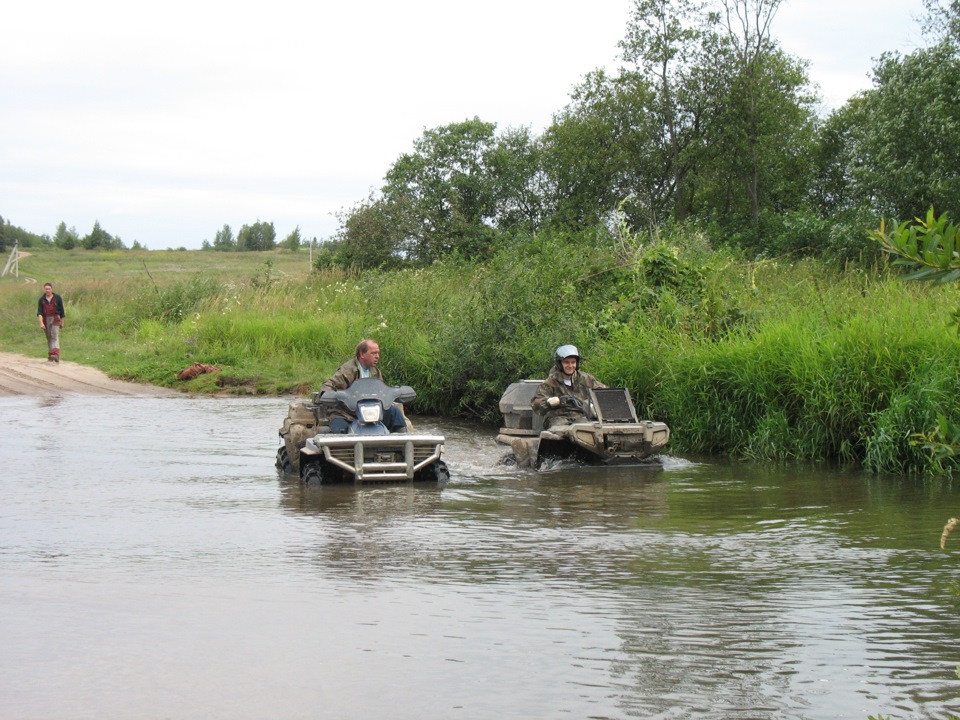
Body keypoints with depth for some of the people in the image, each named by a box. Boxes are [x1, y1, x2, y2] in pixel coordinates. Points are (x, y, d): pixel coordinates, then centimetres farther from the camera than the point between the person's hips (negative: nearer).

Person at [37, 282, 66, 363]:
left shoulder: (57, 298, -2)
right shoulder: (42, 299, 1)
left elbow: (61, 311, 5)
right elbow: (39, 312, -7)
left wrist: (62, 322, 7)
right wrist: (41, 323, -20)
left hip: (55, 320, -3)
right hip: (46, 320, 3)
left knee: (55, 336, -18)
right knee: (49, 338, 10)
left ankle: (56, 355, -34)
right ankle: (50, 357, 21)